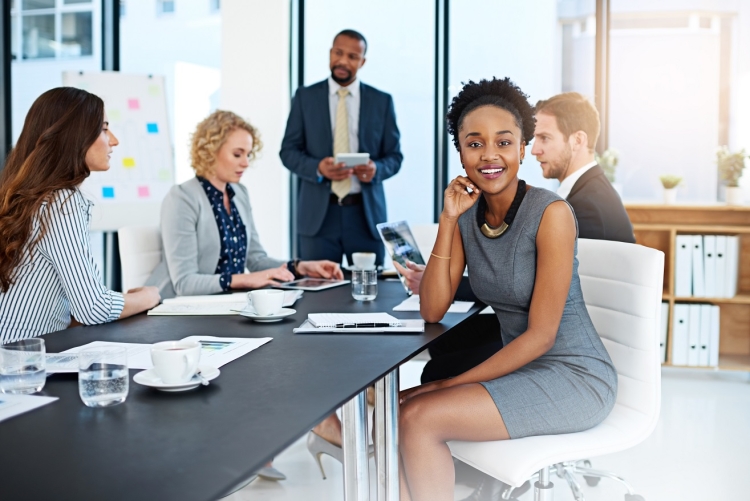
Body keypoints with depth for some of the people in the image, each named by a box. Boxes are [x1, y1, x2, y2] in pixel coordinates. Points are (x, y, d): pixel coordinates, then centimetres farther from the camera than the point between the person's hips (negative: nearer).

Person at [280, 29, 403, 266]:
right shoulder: (305, 97, 5)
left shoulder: (382, 101, 6)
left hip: (366, 213, 1)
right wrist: (317, 168, -15)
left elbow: (394, 155, 8)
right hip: (318, 213, 0)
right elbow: (288, 151, 4)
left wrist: (376, 169, -15)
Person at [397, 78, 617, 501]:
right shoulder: (468, 215, 2)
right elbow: (432, 311, -4)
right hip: (518, 367, 6)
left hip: (575, 377, -6)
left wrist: (454, 384, -17)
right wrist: (448, 220, -12)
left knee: (419, 418, -20)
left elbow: (541, 335, -18)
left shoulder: (551, 213, -17)